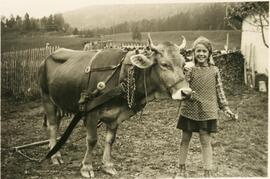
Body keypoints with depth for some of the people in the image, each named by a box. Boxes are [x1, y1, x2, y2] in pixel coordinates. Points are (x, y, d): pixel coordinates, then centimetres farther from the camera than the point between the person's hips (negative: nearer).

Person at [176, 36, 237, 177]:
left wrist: (225, 107, 7)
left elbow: (219, 90, 8)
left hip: (207, 111, 0)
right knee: (185, 139, 11)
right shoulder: (189, 68, -4)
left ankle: (208, 173, 15)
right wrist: (187, 74, -28)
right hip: (189, 110, 0)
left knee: (206, 141, 3)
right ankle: (182, 169, 28)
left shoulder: (214, 70, 1)